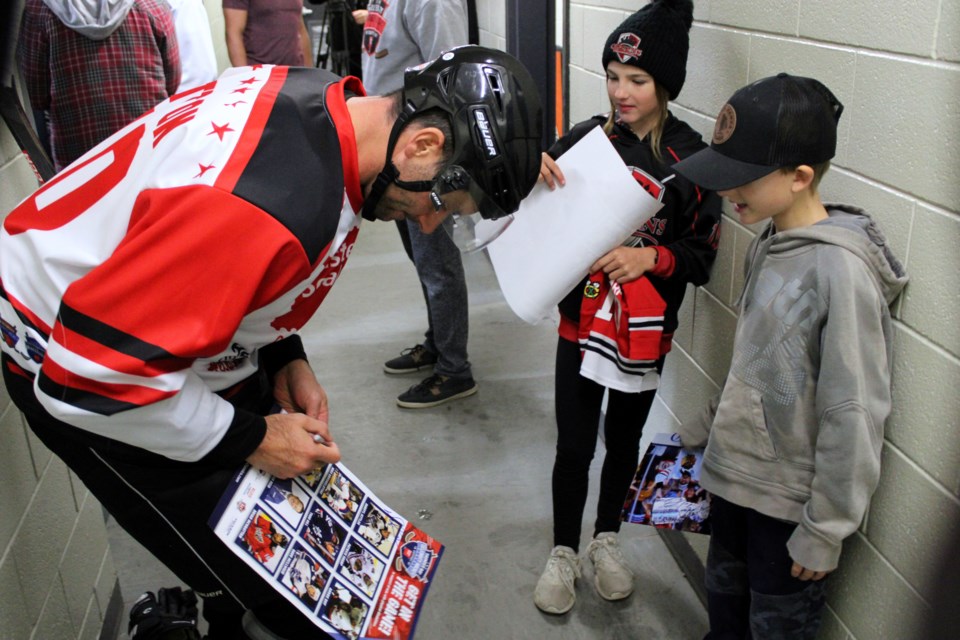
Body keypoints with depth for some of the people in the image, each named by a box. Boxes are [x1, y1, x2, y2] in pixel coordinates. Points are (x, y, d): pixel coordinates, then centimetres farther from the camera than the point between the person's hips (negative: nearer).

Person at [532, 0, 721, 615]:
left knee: (625, 441, 18)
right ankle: (564, 552, 31)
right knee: (573, 447, 9)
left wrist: (651, 257, -23)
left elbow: (701, 257, -5)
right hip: (582, 319, 0)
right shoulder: (588, 137, -5)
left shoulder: (692, 159, -8)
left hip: (648, 331, 0)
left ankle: (606, 540, 41)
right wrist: (533, 168, -19)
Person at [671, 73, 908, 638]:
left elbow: (854, 416, -22)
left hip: (790, 502, -7)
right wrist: (703, 431, 16)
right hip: (734, 474, 7)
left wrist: (825, 532, -16)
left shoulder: (841, 269, -25)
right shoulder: (769, 243, 1)